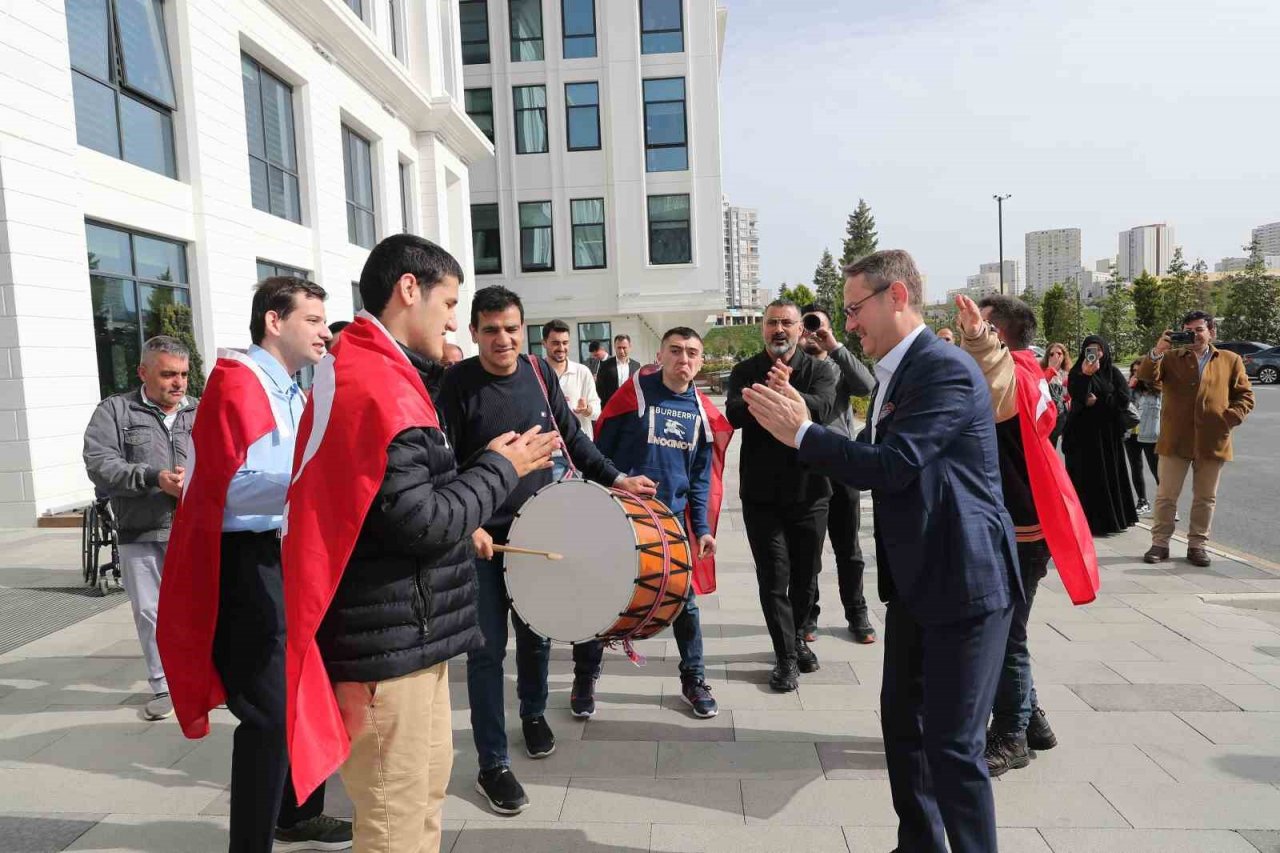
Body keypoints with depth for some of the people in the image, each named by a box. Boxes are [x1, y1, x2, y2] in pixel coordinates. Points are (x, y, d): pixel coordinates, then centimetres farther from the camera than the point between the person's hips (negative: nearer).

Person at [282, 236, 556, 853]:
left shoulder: (361, 372, 13)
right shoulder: (378, 386, -21)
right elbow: (422, 524, -22)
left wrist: (463, 526, 9)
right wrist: (499, 468, -11)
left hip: (401, 631, 10)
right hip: (390, 640, -10)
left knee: (427, 781, 24)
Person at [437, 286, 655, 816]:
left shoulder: (539, 372, 1)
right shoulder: (459, 383, -12)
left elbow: (570, 437, 10)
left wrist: (614, 478, 5)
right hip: (480, 536, -4)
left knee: (536, 633, 18)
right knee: (488, 648, 2)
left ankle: (533, 713, 45)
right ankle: (492, 764, 15)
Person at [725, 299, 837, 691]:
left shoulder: (819, 370, -1)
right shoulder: (745, 372, 0)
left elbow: (822, 409, -21)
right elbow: (734, 413, -18)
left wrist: (787, 393, -42)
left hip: (808, 491, 1)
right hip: (761, 493, -1)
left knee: (805, 575, 15)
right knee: (774, 577, 1)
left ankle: (795, 638, 38)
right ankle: (786, 656, 16)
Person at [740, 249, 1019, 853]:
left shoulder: (946, 371, -18)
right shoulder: (894, 375, 12)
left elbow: (891, 466, -26)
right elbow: (866, 459, 13)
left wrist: (800, 432, -18)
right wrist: (798, 424, 1)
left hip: (964, 581, -10)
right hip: (915, 579, 10)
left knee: (952, 742, -1)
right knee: (901, 720, 18)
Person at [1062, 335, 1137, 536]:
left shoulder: (1113, 373, 8)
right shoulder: (1077, 373, 3)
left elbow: (1124, 399, -2)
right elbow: (1078, 397, -14)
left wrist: (1098, 402, -7)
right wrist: (1086, 375, -24)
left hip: (1108, 432, 2)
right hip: (1084, 432, -2)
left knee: (1111, 474, 5)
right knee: (1088, 476, -3)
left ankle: (1113, 517, 14)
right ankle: (1090, 521, -1)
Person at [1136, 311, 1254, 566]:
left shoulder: (1230, 360, 9)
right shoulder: (1171, 358, 6)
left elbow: (1245, 396, 9)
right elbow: (1146, 376, -11)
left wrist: (1231, 418, -8)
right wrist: (1157, 351, -25)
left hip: (1212, 441, 1)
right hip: (1175, 440, -1)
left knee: (1205, 498, 9)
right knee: (1166, 495, 4)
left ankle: (1197, 545, 20)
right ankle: (1160, 543, 13)